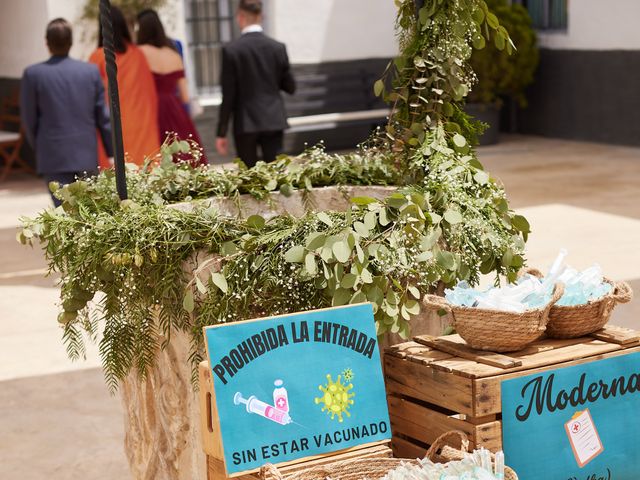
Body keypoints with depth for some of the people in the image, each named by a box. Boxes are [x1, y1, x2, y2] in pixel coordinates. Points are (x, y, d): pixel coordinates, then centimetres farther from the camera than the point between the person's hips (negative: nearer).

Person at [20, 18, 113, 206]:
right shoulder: (91, 71, 0)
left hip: (54, 156, -2)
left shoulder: (33, 74, -6)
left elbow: (29, 119, 1)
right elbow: (103, 116, 3)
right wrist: (112, 153, 10)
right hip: (87, 155, 2)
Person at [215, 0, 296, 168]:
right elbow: (290, 87, 7)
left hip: (245, 123, -2)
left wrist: (221, 132, -3)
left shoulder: (231, 50, -8)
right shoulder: (278, 48, 0)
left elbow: (228, 95, -8)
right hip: (273, 121, 2)